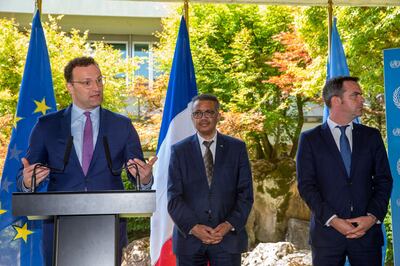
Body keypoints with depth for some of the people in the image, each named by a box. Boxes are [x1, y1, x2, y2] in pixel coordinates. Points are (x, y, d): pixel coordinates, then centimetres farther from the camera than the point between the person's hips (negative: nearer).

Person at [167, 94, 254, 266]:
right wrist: (193, 227, -13)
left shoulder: (237, 148, 5)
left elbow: (245, 194, 2)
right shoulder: (179, 151, 4)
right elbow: (174, 197, -1)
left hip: (228, 237, 0)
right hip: (189, 237, 0)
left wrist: (230, 224, -11)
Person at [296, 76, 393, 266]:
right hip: (327, 232, -2)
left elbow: (384, 180, 6)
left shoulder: (372, 136, 9)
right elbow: (306, 185, -4)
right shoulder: (310, 139, 1)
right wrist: (332, 220, -14)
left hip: (367, 230, 2)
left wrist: (373, 216, -8)